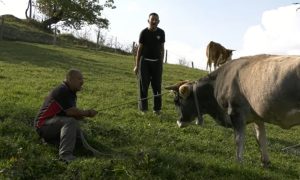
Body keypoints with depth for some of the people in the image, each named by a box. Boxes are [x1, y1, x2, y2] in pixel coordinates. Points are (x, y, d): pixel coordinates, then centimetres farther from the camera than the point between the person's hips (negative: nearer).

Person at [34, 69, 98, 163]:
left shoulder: (71, 92, 10)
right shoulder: (62, 91, -21)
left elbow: (73, 113, 8)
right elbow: (70, 111, -27)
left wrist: (85, 113, -13)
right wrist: (87, 113, -13)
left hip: (56, 122, 10)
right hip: (44, 124, -10)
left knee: (79, 133, 11)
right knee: (70, 122, -32)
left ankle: (49, 139, 17)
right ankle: (65, 154, -36)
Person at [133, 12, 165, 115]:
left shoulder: (161, 32, 1)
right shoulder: (144, 32, -5)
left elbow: (162, 48, 8)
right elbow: (139, 49, -2)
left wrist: (161, 63, 6)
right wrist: (137, 65, -4)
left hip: (156, 62, 2)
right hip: (145, 61, -2)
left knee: (157, 85, 1)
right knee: (143, 84, -2)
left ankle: (157, 108, 7)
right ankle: (143, 108, 7)